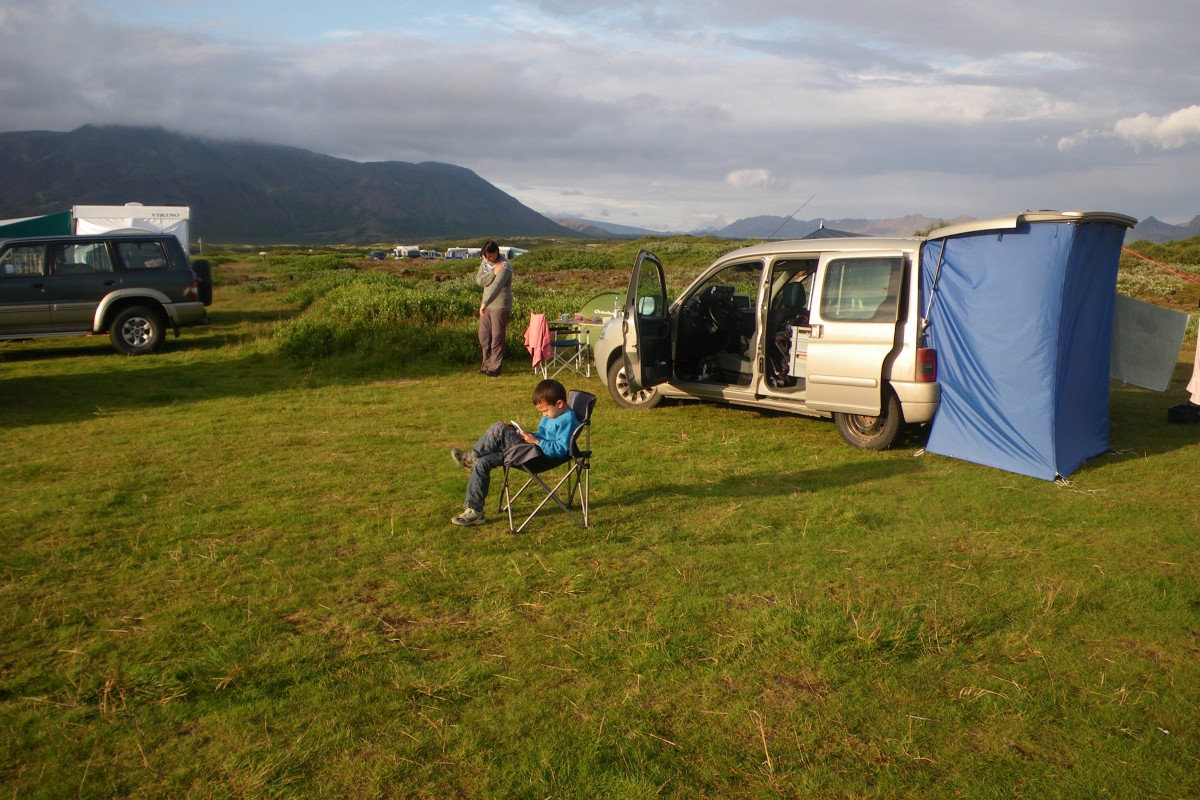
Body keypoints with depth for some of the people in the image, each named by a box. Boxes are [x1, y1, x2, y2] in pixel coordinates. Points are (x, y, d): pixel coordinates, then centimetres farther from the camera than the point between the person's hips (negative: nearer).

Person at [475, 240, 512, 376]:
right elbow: (479, 280, -5)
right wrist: (493, 273, -21)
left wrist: (485, 303, -41)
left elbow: (496, 286, -31)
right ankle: (487, 364, 22)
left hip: (500, 306, -7)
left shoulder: (505, 267, -18)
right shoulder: (485, 261, 6)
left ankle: (495, 367, 3)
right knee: (484, 336, 11)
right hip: (487, 305, 7)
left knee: (497, 337, -4)